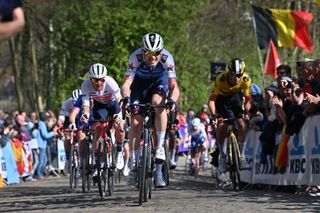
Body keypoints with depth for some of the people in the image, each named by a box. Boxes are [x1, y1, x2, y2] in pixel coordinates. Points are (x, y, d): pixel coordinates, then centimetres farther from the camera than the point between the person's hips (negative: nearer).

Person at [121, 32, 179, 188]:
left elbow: (174, 86, -37)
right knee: (136, 122, -12)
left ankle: (160, 147, -25)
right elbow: (126, 84, -40)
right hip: (140, 82, 0)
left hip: (159, 80, 0)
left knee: (157, 102, -34)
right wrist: (126, 99, -60)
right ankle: (134, 166, 0)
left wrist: (172, 100, -57)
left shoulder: (166, 58, -33)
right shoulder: (136, 57, -34)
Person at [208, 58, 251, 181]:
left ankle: (240, 153, 1)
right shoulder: (221, 79, -35)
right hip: (222, 98, -2)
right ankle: (222, 156, -2)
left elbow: (247, 100, -18)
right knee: (221, 126, -17)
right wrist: (214, 115, -42)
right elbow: (212, 100, -30)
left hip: (236, 97, 2)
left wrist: (246, 112, -34)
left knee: (242, 125, -16)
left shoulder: (246, 80, -29)